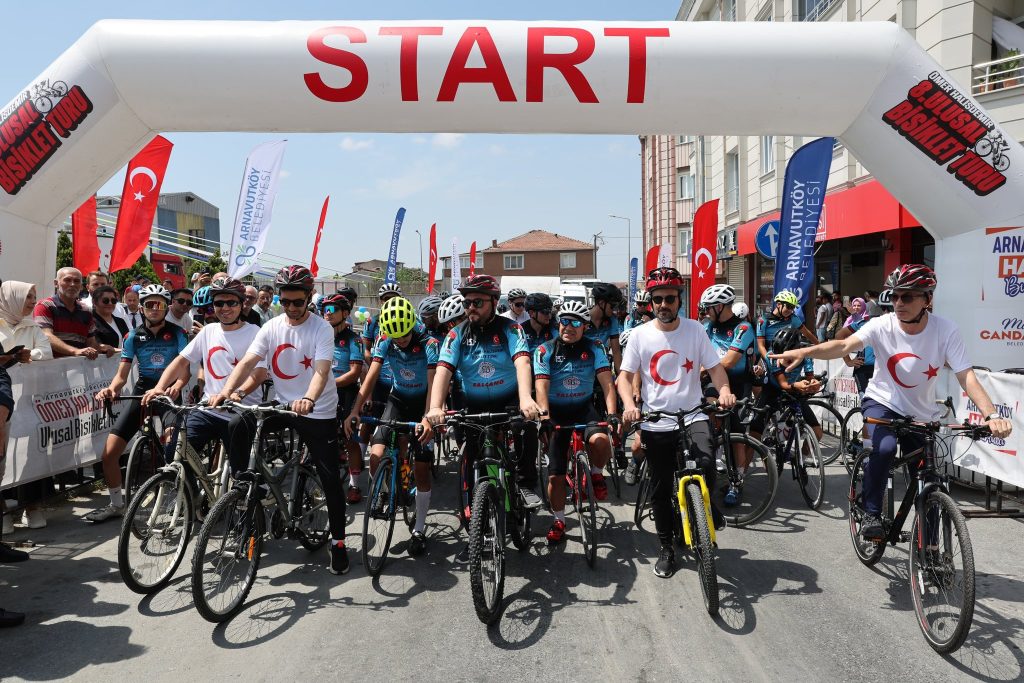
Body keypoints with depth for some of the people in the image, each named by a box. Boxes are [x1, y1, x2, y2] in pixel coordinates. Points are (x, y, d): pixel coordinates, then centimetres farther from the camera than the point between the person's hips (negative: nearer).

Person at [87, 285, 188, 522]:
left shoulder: (177, 333, -3)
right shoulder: (134, 336, 4)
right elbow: (122, 374, 1)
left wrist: (176, 387, -33)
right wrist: (111, 388, -22)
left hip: (168, 395, -3)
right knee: (110, 452, -4)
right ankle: (116, 505, 15)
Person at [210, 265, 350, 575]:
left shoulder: (322, 328, -13)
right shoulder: (271, 328, -2)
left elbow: (321, 371, -27)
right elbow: (247, 362, -12)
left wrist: (308, 399, -47)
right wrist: (227, 390, -32)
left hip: (318, 412, -3)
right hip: (282, 405, 4)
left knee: (330, 479, -2)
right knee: (238, 426, -21)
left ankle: (338, 541, 12)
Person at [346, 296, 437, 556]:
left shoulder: (428, 344, -26)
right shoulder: (385, 341, -15)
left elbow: (433, 383, -33)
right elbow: (371, 376, -19)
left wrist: (428, 417, -49)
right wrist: (354, 412, -30)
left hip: (422, 402, -3)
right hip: (398, 399, 3)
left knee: (421, 469, -3)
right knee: (376, 456, -17)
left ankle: (419, 530, 12)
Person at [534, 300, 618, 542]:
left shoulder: (594, 349, -6)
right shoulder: (545, 350, -9)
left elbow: (606, 383, -15)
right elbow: (541, 385, -19)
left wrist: (611, 413, -30)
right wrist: (544, 414, -35)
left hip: (584, 408, 0)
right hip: (556, 412, 0)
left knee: (600, 440, -33)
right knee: (555, 475, 0)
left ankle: (597, 473, 0)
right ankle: (559, 522, 21)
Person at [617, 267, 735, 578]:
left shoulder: (694, 329, 0)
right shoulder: (639, 335, -2)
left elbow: (715, 367, 1)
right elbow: (624, 375, -1)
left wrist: (724, 390, -20)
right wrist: (629, 405, -20)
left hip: (693, 415, -1)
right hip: (656, 423, 1)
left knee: (706, 464, -27)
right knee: (660, 490, 9)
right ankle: (666, 548, 29)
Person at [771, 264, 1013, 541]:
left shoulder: (945, 330, -17)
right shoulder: (883, 325, -19)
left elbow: (966, 376, -22)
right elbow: (845, 345, -35)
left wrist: (992, 415, -38)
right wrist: (805, 352, -54)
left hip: (922, 415, 2)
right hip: (882, 403, -2)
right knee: (884, 447, -33)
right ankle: (871, 513, -12)